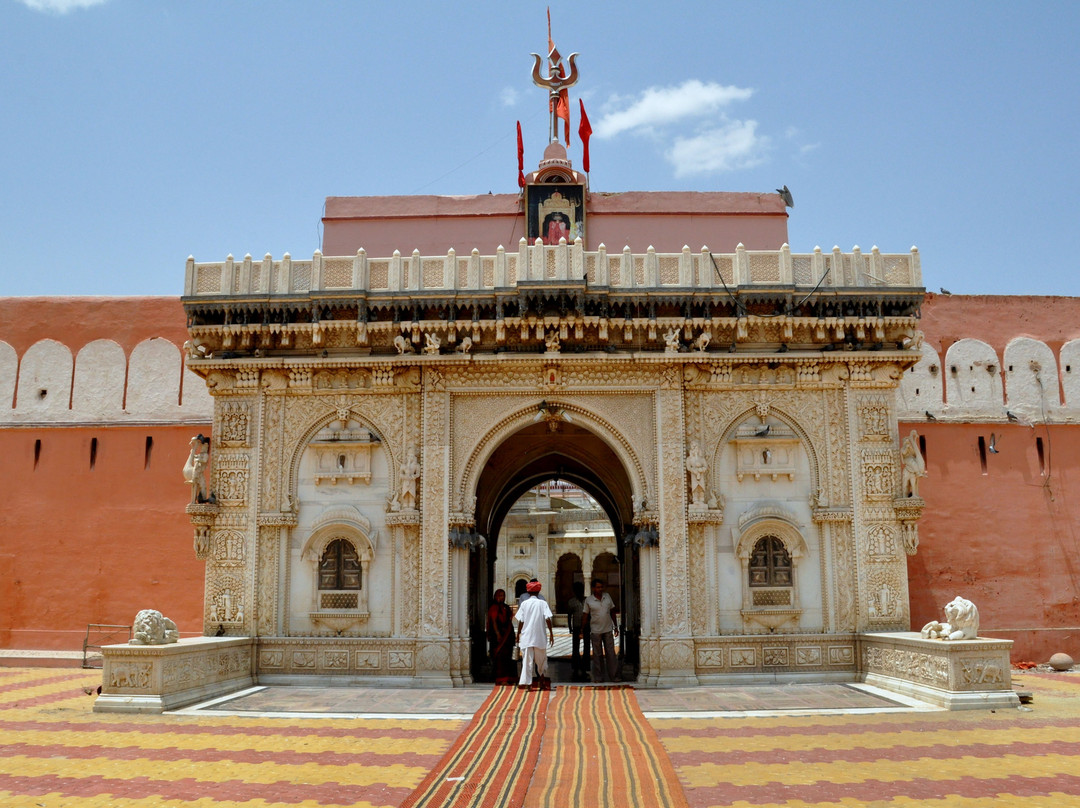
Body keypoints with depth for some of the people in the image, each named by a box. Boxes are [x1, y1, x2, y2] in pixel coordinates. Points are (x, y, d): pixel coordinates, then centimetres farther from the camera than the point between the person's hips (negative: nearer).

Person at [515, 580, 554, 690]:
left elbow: (520, 621, 2)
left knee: (527, 660, -1)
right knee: (541, 660, 14)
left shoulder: (524, 603, 3)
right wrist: (551, 633, -4)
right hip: (540, 637, 0)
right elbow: (548, 619, -8)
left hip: (526, 637, 0)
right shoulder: (542, 603, 1)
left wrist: (518, 635, 11)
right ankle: (542, 682, 21)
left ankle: (526, 683, -11)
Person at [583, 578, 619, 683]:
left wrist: (615, 626, 11)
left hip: (608, 630, 2)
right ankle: (598, 677, 12)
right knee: (597, 655, 5)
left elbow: (612, 611, 11)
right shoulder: (588, 600, -3)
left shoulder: (607, 596, 5)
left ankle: (614, 676, 8)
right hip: (595, 631, -2)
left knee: (611, 653, 3)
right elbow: (586, 616, 2)